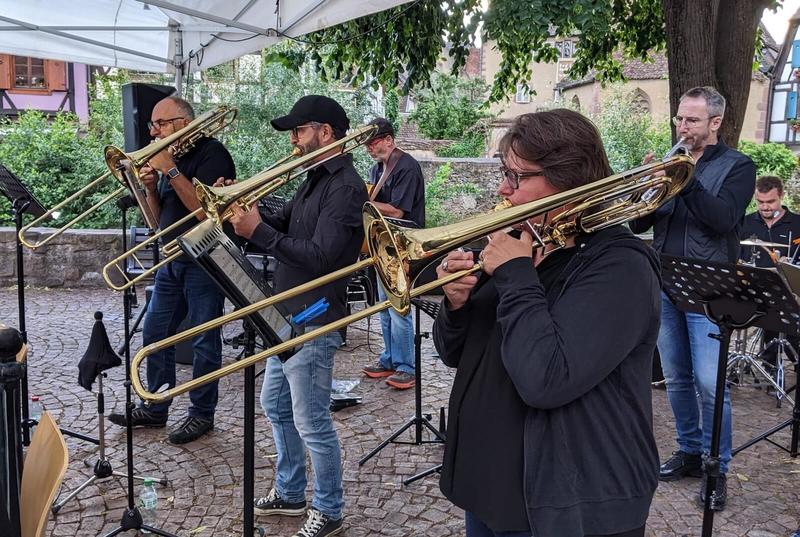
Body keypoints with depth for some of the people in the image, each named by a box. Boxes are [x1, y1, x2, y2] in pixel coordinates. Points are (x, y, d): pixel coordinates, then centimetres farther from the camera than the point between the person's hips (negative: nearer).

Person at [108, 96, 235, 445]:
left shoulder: (211, 153, -9)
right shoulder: (169, 156, 14)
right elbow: (159, 218, 16)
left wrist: (170, 170, -20)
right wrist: (151, 188, -3)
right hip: (171, 259, 9)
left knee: (204, 340, 0)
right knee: (155, 334, 11)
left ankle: (202, 414, 12)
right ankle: (155, 409, 24)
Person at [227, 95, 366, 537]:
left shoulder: (346, 187, -18)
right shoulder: (315, 179, 13)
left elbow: (318, 256, -26)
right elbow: (281, 228, 12)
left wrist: (257, 231, -25)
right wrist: (245, 212, -5)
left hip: (313, 322, -10)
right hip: (287, 315, 10)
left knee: (311, 422, 0)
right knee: (276, 406, 21)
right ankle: (289, 493, 37)